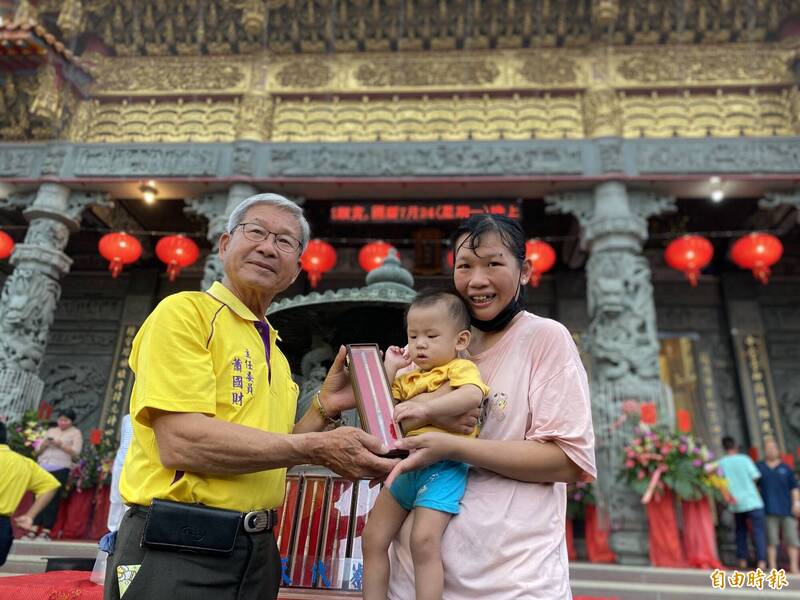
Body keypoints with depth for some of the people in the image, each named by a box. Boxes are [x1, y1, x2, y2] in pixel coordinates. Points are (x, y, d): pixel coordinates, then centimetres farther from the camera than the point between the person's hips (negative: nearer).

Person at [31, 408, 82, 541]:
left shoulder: (75, 433, 10)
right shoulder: (50, 431, 23)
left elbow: (76, 452, -2)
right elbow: (38, 451, 20)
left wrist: (61, 445, -11)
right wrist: (44, 445, 0)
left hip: (60, 469, -4)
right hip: (43, 467, 4)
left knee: (53, 500, -9)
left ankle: (46, 531, -8)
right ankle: (33, 530, -2)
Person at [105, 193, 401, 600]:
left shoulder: (275, 355, 11)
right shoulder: (185, 311, -10)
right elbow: (181, 443, -21)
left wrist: (324, 408, -2)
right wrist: (317, 448, -20)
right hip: (177, 552, -7)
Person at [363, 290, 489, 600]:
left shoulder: (461, 367, 0)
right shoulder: (408, 379, 21)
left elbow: (473, 395, -22)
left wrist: (425, 407, -33)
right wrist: (389, 368, 11)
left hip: (442, 466, -7)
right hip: (404, 464, 8)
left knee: (424, 540, -22)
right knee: (373, 538, 8)